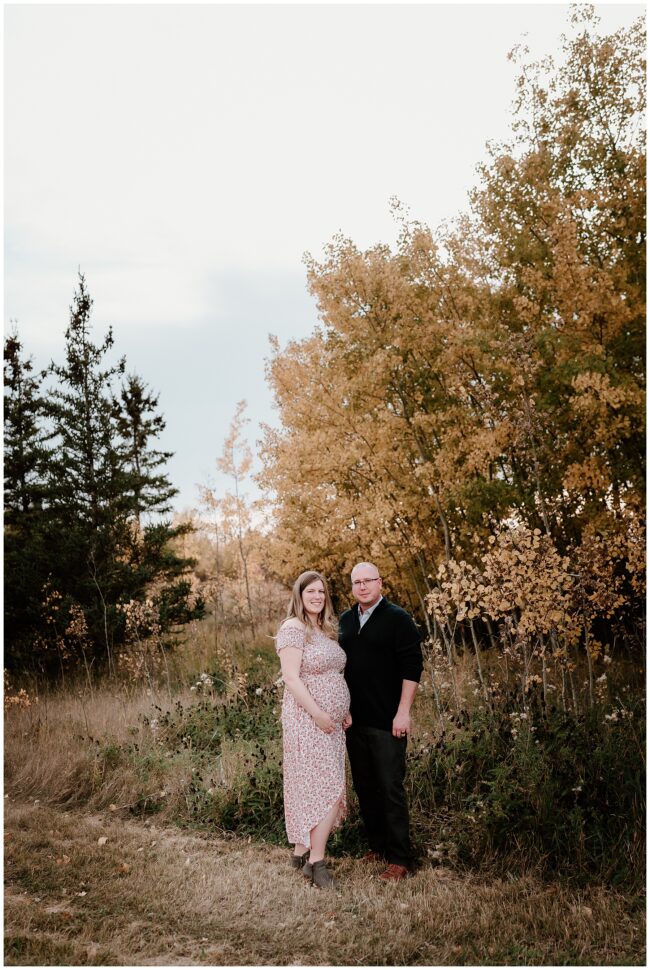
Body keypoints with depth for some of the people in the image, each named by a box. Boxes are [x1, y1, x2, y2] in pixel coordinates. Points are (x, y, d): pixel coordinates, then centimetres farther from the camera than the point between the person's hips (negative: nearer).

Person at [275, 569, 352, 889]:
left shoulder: (326, 630, 15)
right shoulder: (293, 629, -11)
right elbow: (291, 679, -18)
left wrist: (344, 710, 11)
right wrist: (318, 714, -21)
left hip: (331, 722, 8)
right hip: (308, 720, -8)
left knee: (311, 788, 11)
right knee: (328, 788, -10)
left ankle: (301, 851, 20)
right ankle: (316, 861, -4)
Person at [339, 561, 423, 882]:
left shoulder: (397, 618, -8)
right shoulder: (345, 621, 11)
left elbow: (412, 667, -12)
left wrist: (403, 712, -16)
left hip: (387, 721, -6)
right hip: (354, 720, 6)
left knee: (390, 789, -3)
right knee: (364, 787, 13)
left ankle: (399, 860, 5)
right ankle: (376, 847, 26)